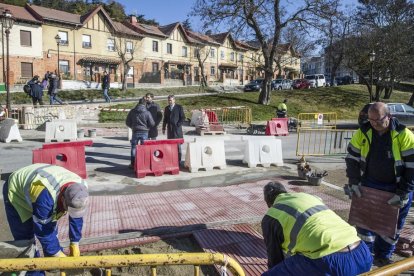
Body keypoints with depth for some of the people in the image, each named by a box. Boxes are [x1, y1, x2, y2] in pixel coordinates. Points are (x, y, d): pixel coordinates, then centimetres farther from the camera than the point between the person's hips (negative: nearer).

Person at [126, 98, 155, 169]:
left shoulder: (132, 111, -2)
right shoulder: (147, 112, -7)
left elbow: (128, 123, 3)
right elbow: (152, 124, -6)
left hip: (135, 132, 1)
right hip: (145, 132, -1)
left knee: (134, 148, 11)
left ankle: (133, 164, 12)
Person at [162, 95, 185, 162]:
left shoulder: (179, 107, 0)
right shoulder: (166, 108, 14)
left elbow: (183, 117, -2)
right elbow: (165, 119, 18)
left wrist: (178, 125, -10)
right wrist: (164, 128, 14)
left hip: (177, 129, -4)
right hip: (169, 129, 4)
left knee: (178, 144, -2)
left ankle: (178, 160, 3)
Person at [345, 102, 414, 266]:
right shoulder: (363, 132, -9)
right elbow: (352, 158, 0)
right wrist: (354, 183, -6)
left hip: (396, 188, -1)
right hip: (369, 185, 2)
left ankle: (382, 256, 32)